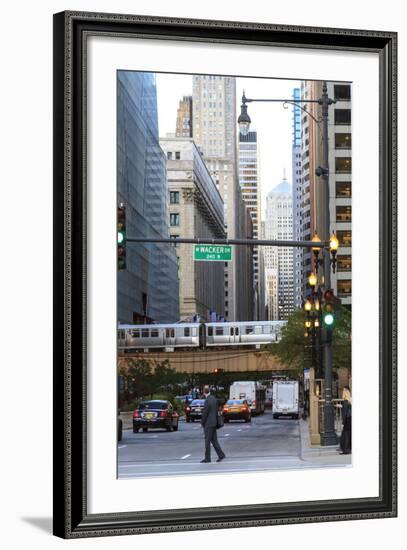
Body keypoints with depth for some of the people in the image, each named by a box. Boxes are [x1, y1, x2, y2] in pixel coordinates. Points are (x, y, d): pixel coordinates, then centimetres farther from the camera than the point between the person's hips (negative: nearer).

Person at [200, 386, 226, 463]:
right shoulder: (214, 399, 7)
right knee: (214, 440, 12)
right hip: (214, 422, 8)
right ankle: (221, 454, 7)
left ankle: (207, 458, 3)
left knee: (207, 440, -1)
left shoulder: (207, 401, -19)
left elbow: (205, 413, -17)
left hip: (208, 424, -8)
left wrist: (202, 422, -5)